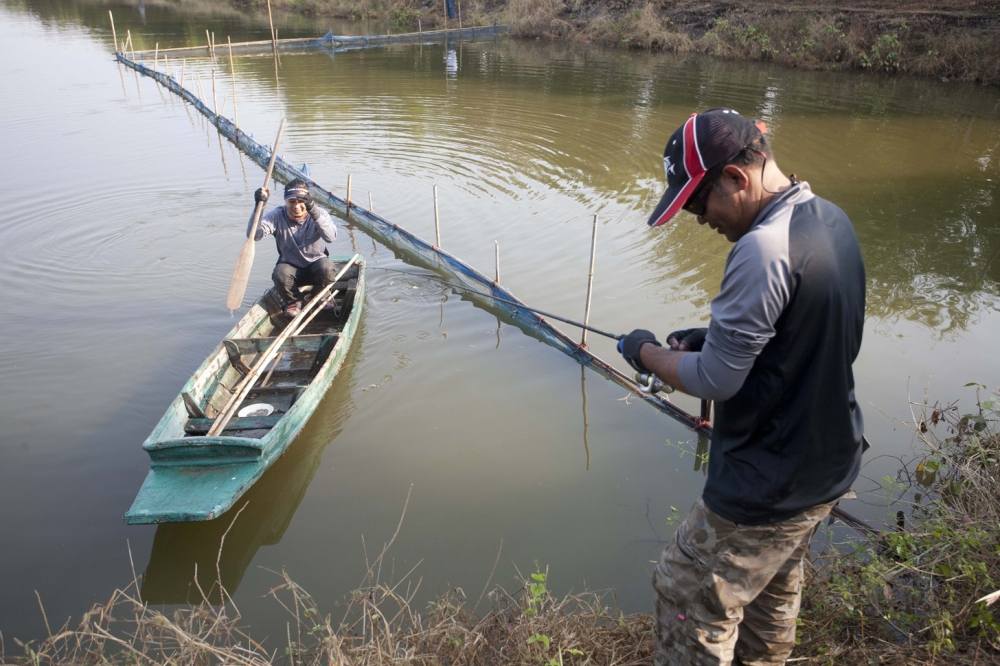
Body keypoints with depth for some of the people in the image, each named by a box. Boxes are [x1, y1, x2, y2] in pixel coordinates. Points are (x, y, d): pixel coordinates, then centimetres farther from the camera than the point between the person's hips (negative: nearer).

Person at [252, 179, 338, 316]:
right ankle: (293, 302, 2)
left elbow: (331, 237, -37)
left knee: (327, 269, -32)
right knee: (280, 275, -32)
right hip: (290, 267, 1)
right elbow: (254, 235, -28)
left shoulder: (319, 214, -15)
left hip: (316, 263, 0)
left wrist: (313, 210, -52)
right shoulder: (277, 216, -12)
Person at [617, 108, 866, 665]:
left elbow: (715, 380, -25)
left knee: (689, 600, 7)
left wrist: (647, 353, -8)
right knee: (776, 597, 26)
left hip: (770, 487, -9)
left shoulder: (764, 247, -28)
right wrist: (713, 336, 4)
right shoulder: (832, 219, 2)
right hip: (831, 466, 9)